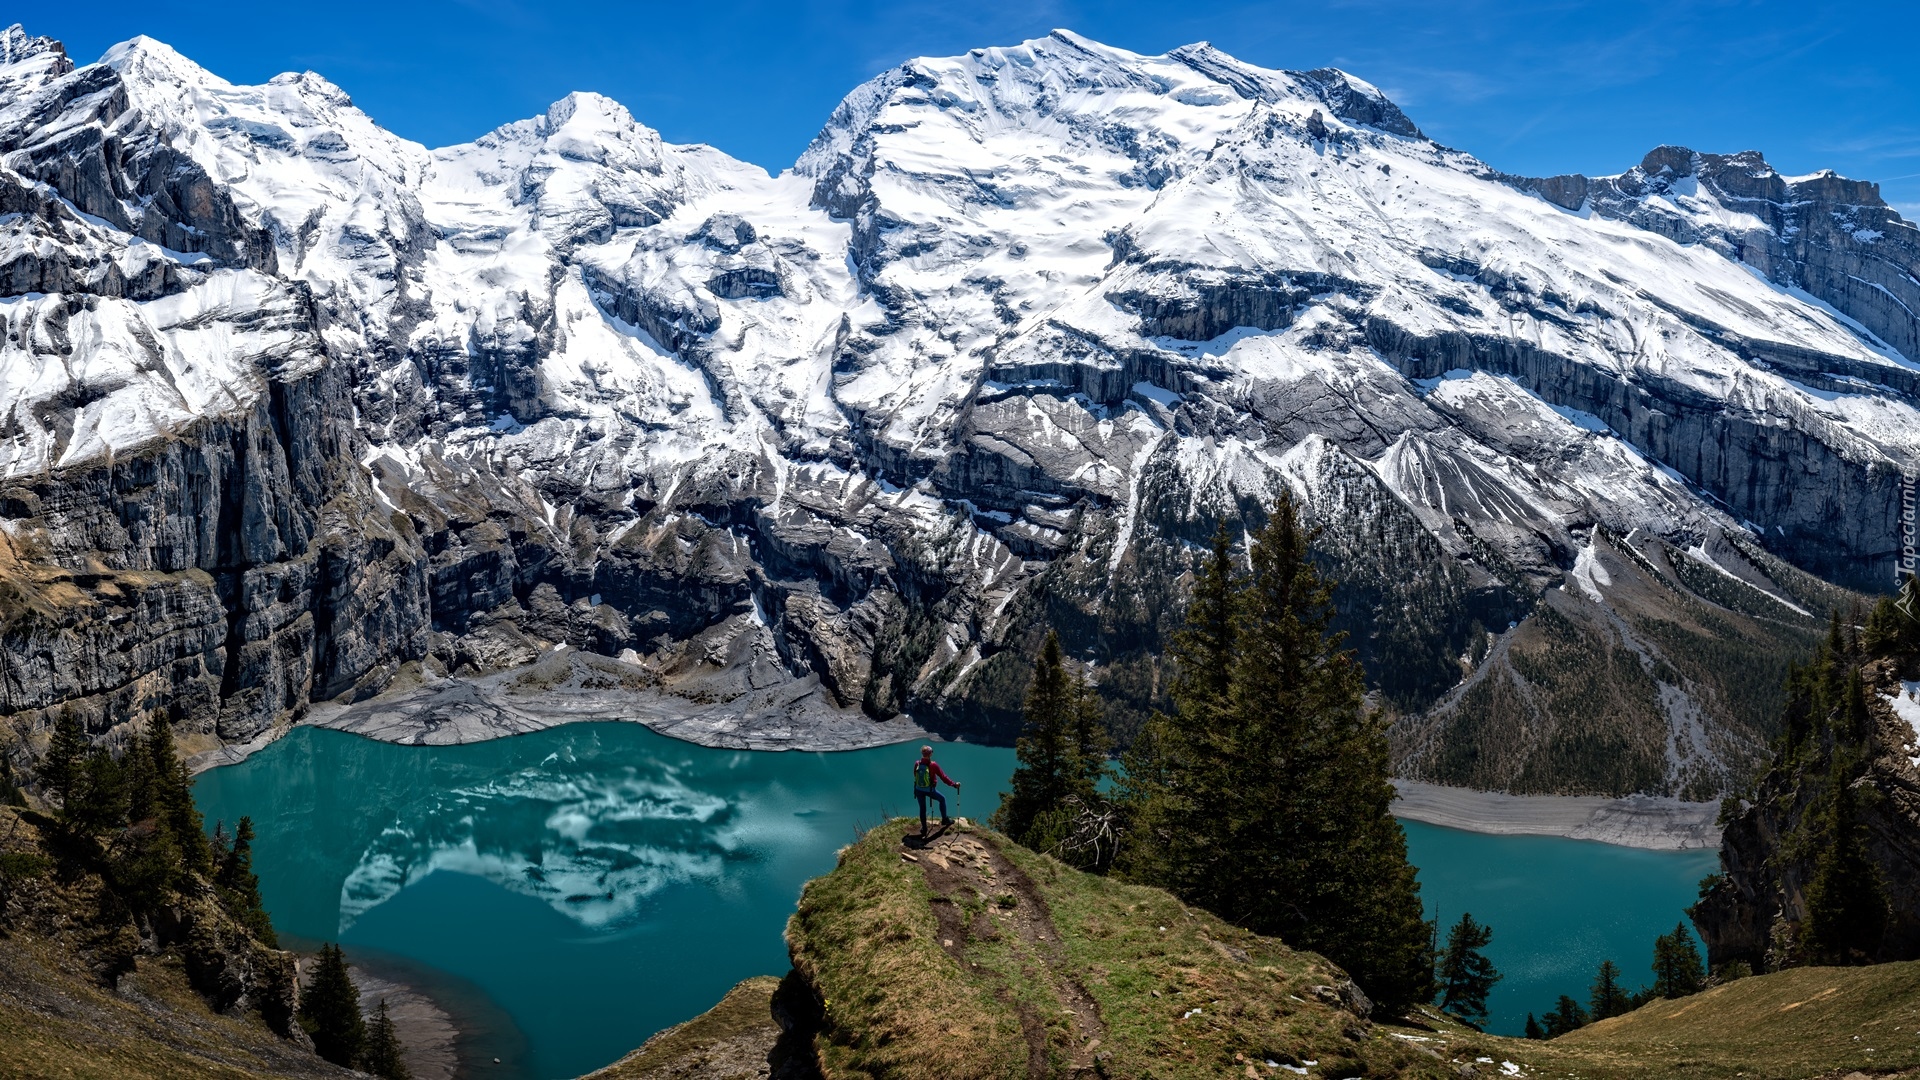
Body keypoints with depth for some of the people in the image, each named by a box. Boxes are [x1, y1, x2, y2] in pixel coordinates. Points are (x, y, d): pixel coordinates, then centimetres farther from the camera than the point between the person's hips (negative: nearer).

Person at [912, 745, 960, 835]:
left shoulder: (917, 764, -9)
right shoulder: (933, 765, -20)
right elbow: (943, 777, -16)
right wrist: (954, 784, -9)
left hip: (918, 790, 3)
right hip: (929, 790, -3)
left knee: (922, 808, 18)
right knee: (942, 799, 23)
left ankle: (924, 829, 25)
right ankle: (944, 820, 29)